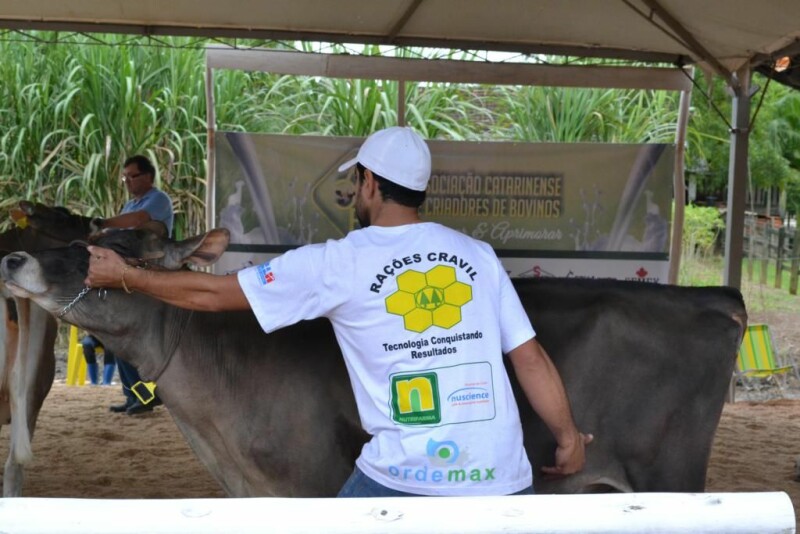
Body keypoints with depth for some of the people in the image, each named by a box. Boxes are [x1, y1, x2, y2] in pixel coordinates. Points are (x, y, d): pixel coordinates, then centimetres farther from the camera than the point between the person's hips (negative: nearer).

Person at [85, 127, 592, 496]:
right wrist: (569, 436, 20)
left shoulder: (337, 263, -1)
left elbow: (212, 294, 5)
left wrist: (124, 275, 19)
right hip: (502, 479, 2)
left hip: (403, 480, -2)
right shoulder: (478, 255, 7)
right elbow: (531, 358, 6)